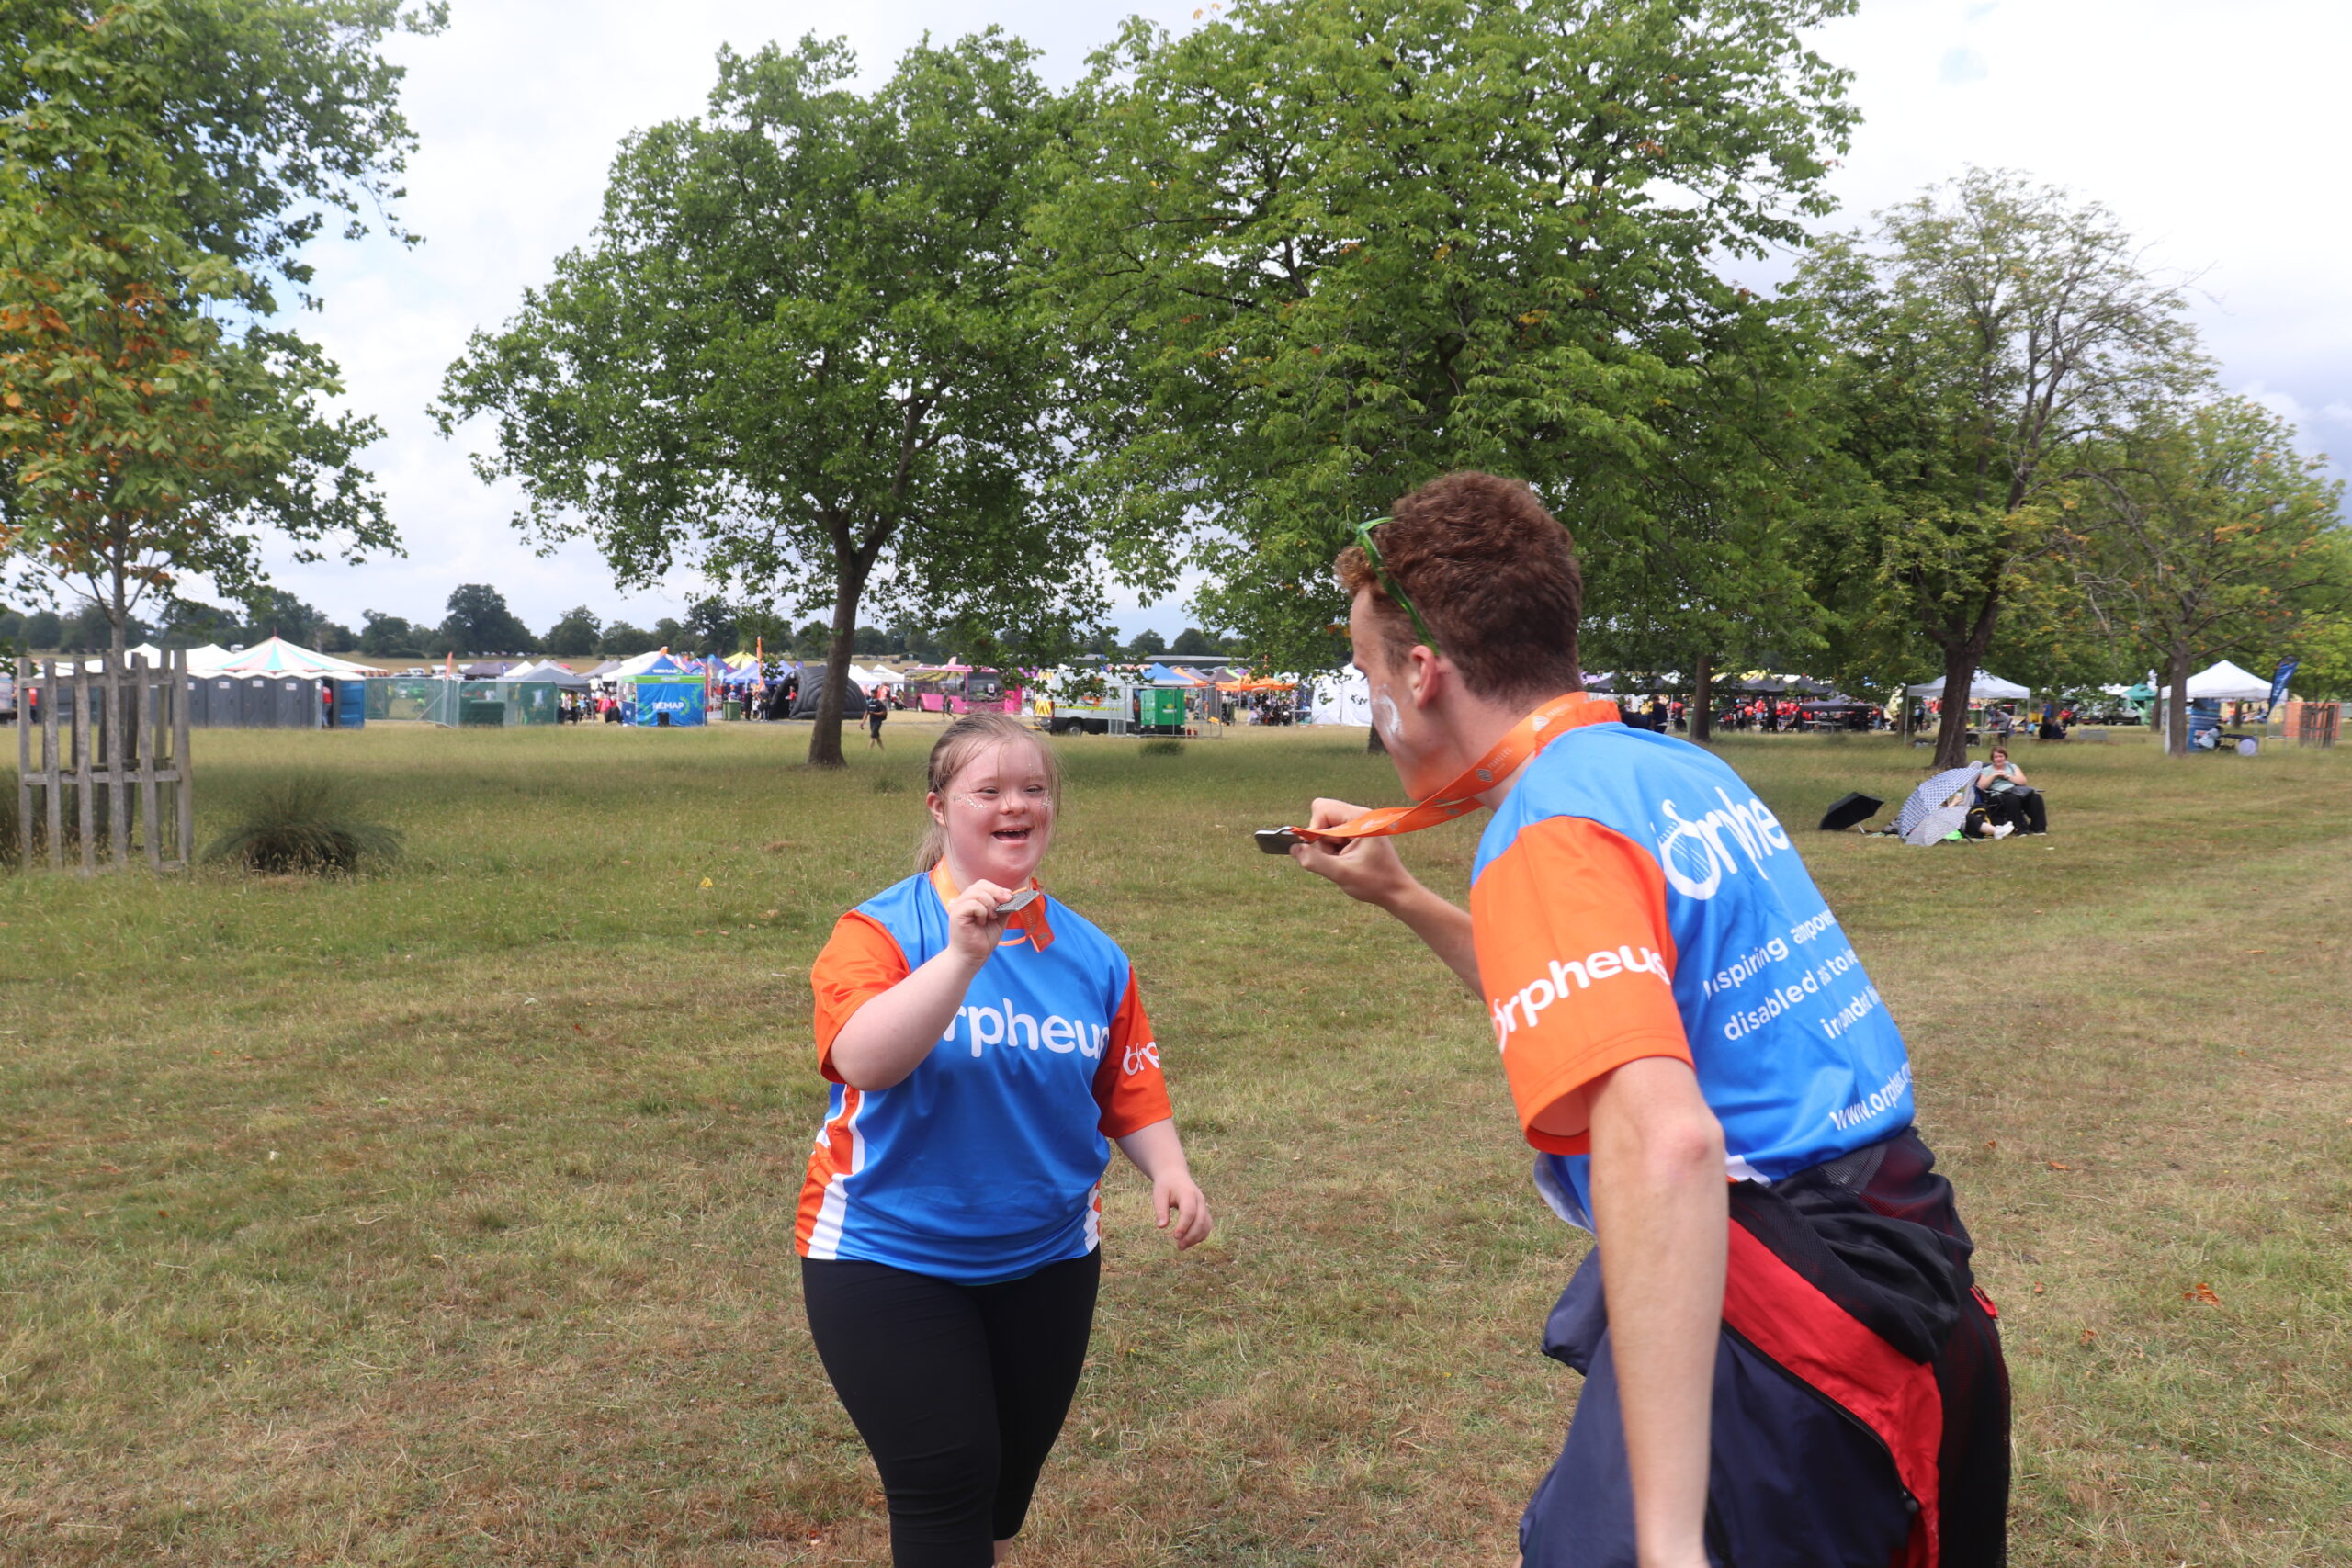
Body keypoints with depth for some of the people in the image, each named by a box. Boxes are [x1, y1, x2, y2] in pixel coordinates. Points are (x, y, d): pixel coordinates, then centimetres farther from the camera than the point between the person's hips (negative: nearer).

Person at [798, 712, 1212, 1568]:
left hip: (1048, 1260, 4)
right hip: (890, 1258, -4)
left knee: (1010, 1474, 17)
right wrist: (962, 955, -36)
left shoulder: (1091, 953, 0)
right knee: (944, 1482, -2)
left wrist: (1168, 1168, -10)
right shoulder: (882, 929, -12)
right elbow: (862, 1059, -29)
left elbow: (1130, 1092, 7)